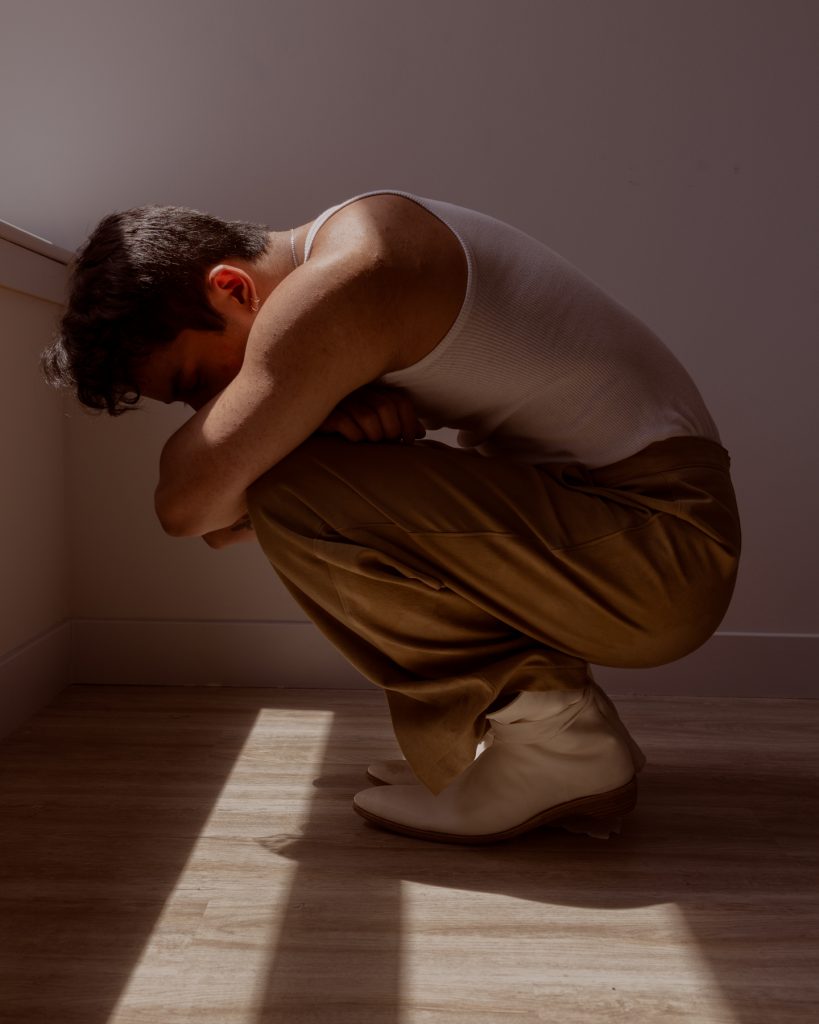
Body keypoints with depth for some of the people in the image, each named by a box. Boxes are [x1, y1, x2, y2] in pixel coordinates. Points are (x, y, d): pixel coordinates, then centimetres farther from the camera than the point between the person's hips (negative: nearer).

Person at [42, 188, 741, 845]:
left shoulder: (337, 282, -18)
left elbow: (188, 503, -20)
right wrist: (330, 416, -9)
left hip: (663, 541, -10)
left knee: (296, 498, -21)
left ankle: (549, 735, -7)